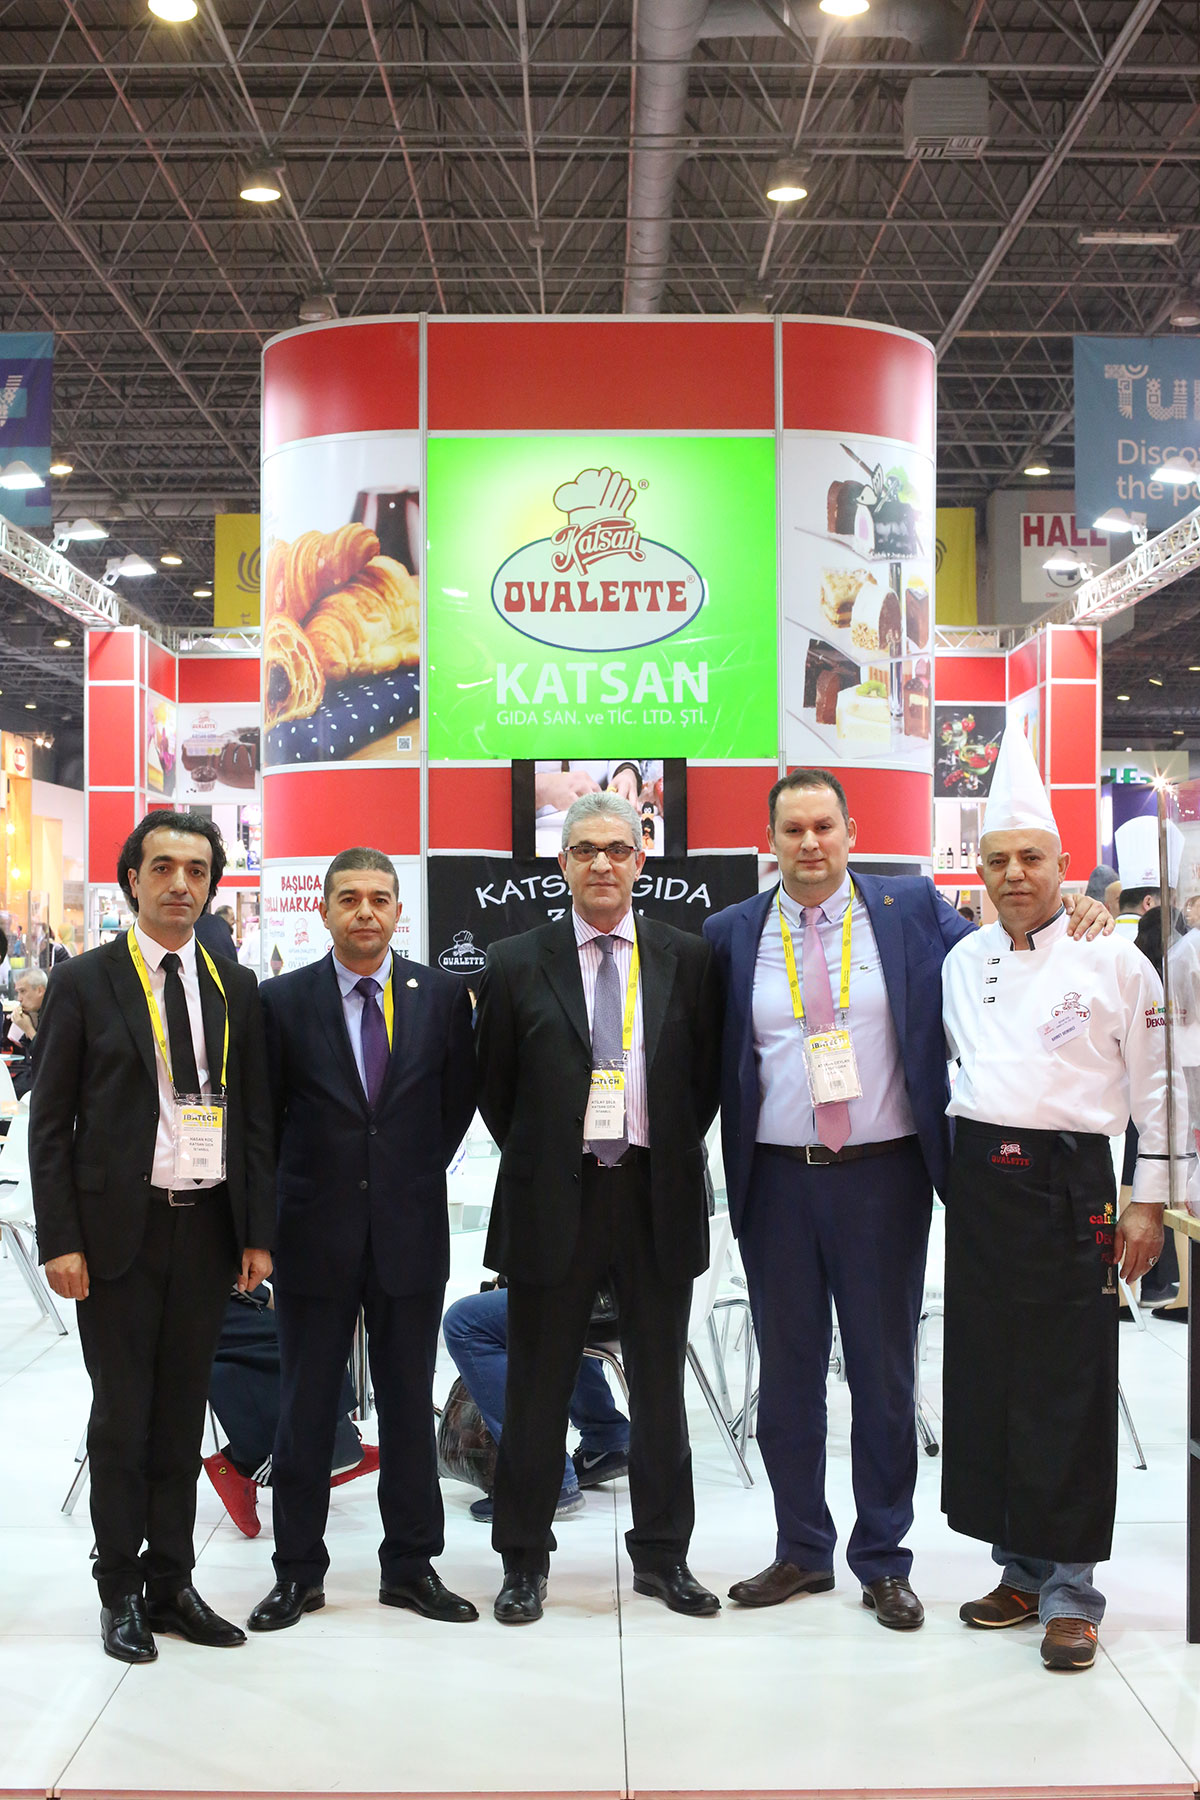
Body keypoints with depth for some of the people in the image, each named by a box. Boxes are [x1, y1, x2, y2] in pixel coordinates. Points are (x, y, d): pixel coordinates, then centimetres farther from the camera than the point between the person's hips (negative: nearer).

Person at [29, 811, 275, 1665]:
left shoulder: (236, 988, 9)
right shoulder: (84, 983, -2)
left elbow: (255, 1116, 10)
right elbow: (50, 1123, -3)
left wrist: (258, 1232, 4)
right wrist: (60, 1241, -10)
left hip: (208, 1228, 3)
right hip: (118, 1230, -3)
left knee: (183, 1414, 11)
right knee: (122, 1418, 5)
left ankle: (172, 1584, 23)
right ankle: (121, 1592, 19)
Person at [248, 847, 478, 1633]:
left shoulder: (442, 994, 1)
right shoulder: (284, 1000, -2)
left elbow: (459, 1098, 9)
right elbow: (263, 1115, 3)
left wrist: (418, 1174, 6)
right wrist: (282, 1205, 3)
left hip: (411, 1232, 1)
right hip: (316, 1234, -1)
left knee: (410, 1406, 10)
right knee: (305, 1410, 8)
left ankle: (411, 1565, 22)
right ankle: (299, 1572, 20)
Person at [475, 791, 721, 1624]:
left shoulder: (687, 957, 3)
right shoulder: (517, 963, 0)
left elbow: (706, 1078, 8)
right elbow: (494, 1087, 6)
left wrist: (671, 1159, 5)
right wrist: (540, 1161, 7)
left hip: (658, 1197, 1)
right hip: (554, 1201, -1)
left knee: (660, 1384, 11)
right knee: (538, 1388, 7)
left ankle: (663, 1554, 25)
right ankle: (525, 1561, 20)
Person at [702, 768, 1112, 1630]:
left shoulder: (912, 909, 2)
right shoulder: (733, 934, 4)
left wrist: (1072, 911, -5)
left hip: (882, 1177, -1)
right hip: (777, 1180, 1)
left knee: (884, 1374, 8)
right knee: (788, 1373, 11)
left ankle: (883, 1561, 22)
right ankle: (802, 1550, 27)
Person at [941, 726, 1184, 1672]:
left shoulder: (1114, 958, -3)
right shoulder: (963, 963, 10)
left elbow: (1156, 1086, -2)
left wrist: (1149, 1203, -4)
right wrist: (965, 1160, 14)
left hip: (1071, 1186, -5)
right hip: (979, 1179, 5)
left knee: (1069, 1390, -1)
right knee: (986, 1378, 8)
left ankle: (1069, 1588, 10)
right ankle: (1021, 1568, 23)